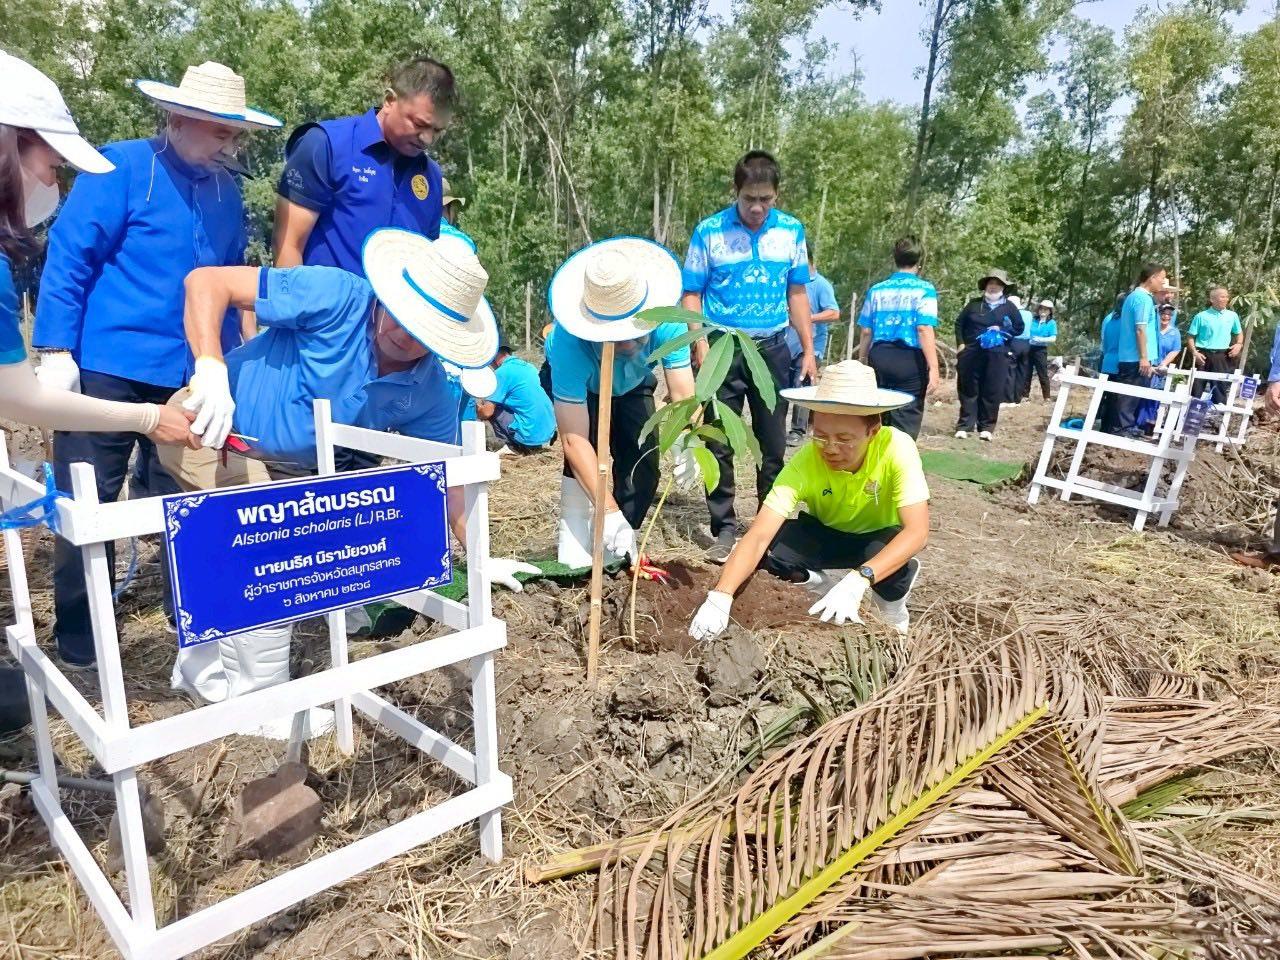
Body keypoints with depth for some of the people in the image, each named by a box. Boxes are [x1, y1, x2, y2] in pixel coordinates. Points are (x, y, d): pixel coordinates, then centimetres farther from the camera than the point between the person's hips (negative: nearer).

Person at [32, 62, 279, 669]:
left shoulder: (226, 190, 11)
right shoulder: (120, 167, -6)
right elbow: (67, 258, -9)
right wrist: (56, 350, -13)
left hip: (189, 377, 5)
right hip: (107, 368, -5)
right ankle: (78, 645, 16)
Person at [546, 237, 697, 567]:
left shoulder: (666, 322, -38)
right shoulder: (570, 344, -44)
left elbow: (682, 396, -37)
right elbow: (572, 438, -46)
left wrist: (685, 444, -59)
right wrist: (609, 511, -51)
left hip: (633, 385, 3)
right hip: (575, 383, -2)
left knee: (643, 467, -12)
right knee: (584, 447, -29)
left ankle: (619, 548, 8)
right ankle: (572, 544, -16)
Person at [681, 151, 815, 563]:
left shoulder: (792, 231, 4)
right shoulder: (709, 232, -4)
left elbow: (797, 294, 10)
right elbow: (692, 295, -3)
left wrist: (808, 351, 6)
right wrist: (702, 349, -13)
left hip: (773, 348, 2)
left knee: (774, 445, 10)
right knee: (720, 445, 2)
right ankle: (724, 529, 12)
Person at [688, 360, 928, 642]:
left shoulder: (897, 449, -32)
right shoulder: (804, 463, -30)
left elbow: (917, 531, -38)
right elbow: (758, 536, -36)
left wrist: (858, 580, -52)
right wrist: (720, 598, -51)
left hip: (881, 539, -1)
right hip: (827, 535, 1)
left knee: (892, 569, -36)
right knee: (769, 547, -28)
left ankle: (892, 598, 0)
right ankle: (818, 583, 2)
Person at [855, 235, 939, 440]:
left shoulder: (876, 290, 8)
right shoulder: (924, 290, -3)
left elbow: (866, 332, 8)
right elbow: (925, 330, -13)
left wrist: (862, 362, 19)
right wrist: (933, 368, -14)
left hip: (879, 356, 4)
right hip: (910, 359, -4)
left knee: (877, 420, 15)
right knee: (905, 423, 1)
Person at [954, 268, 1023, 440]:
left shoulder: (1009, 307, 7)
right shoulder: (974, 304, 8)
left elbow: (1019, 328, 9)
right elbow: (959, 323, 11)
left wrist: (1001, 330, -7)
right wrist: (961, 344, -1)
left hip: (996, 356, 0)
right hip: (971, 354, 0)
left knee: (992, 392, 0)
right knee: (968, 390, 2)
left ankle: (986, 427, 8)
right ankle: (964, 426, 5)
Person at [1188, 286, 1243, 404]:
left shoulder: (1233, 316, 7)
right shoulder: (1201, 316, -2)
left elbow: (1239, 333, 20)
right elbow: (1191, 336, 0)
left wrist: (1239, 344, 1)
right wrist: (1194, 352, -11)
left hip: (1223, 357, 2)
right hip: (1203, 355, -2)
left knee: (1221, 387, 5)